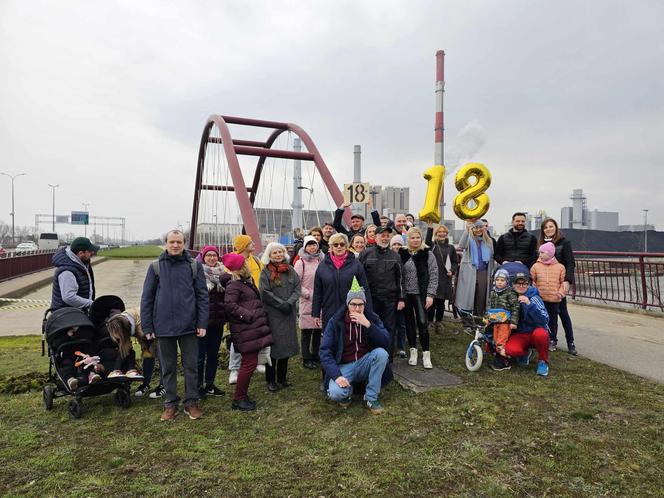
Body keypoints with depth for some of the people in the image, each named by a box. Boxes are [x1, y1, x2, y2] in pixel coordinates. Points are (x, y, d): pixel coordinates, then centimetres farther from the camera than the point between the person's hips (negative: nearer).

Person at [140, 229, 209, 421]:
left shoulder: (194, 266, 0)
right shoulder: (156, 267, 2)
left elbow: (202, 295, 1)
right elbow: (146, 298, 4)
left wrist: (202, 323, -5)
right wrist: (147, 327, 0)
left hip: (189, 326, 0)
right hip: (164, 326, 1)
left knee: (191, 365, 9)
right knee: (168, 367, 13)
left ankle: (191, 402, 23)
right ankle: (170, 404, 26)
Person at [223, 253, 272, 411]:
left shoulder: (247, 282, 16)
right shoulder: (233, 285, -13)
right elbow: (229, 305, -23)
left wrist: (261, 315, 15)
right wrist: (249, 315, -20)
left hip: (254, 329, 9)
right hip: (245, 332, -9)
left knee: (248, 363, 14)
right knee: (249, 363, -5)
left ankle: (243, 396, 25)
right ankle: (238, 399, 7)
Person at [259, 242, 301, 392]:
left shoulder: (290, 270, 10)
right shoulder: (266, 272, -2)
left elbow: (297, 289, 5)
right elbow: (265, 292, -10)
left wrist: (289, 302, -11)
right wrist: (280, 304, -15)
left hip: (289, 314, 4)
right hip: (272, 315, -4)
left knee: (286, 345, 9)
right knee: (273, 345, -1)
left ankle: (282, 378, 22)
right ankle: (271, 380, 11)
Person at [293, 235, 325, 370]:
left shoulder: (321, 260, 9)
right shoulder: (301, 262, -4)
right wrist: (309, 294, -11)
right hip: (307, 302, -4)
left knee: (318, 329, 11)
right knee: (306, 331, 1)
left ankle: (315, 354, 26)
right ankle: (306, 359, 12)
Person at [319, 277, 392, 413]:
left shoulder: (372, 318, -4)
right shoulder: (336, 321, -9)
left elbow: (386, 343, -17)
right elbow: (325, 352, -12)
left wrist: (368, 325, -29)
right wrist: (337, 375, -25)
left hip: (365, 363, 2)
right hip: (344, 367, -2)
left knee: (381, 353, -28)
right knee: (335, 393, -31)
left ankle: (371, 398, -11)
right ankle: (347, 392, 9)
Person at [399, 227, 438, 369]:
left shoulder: (428, 254, -1)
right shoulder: (402, 254, 3)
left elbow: (433, 276, -2)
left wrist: (430, 295, -8)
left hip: (421, 294, -2)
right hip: (406, 294, 2)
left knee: (422, 322, -8)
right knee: (410, 322, 10)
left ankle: (426, 354, 3)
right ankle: (413, 351, 23)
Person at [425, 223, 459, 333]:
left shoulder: (451, 248, 13)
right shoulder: (432, 245, 4)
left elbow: (455, 262, 17)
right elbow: (427, 241, -21)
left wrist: (452, 271, -2)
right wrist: (429, 228, -34)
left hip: (445, 278, 3)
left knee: (441, 302, 8)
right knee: (432, 301, -4)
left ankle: (439, 322, 20)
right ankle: (430, 322, 10)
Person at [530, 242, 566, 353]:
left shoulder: (560, 267, 2)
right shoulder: (536, 266, 1)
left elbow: (563, 281, 6)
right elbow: (532, 281, 3)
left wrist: (561, 292, -7)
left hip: (554, 299, 0)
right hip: (540, 299, 0)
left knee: (553, 321, 10)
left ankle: (552, 341, 22)